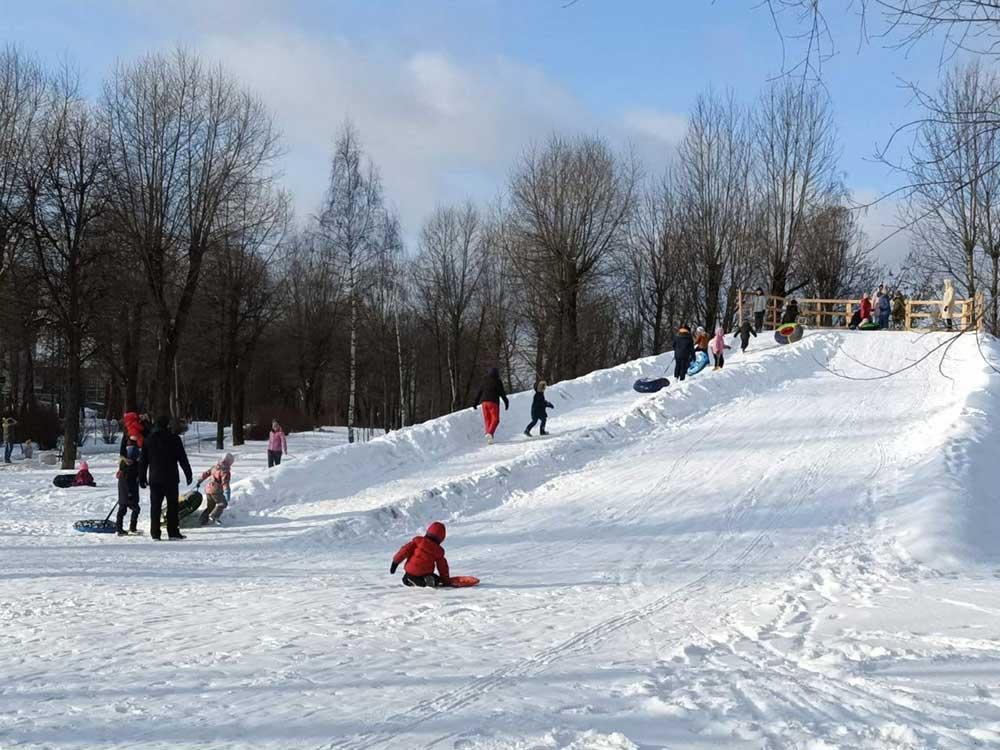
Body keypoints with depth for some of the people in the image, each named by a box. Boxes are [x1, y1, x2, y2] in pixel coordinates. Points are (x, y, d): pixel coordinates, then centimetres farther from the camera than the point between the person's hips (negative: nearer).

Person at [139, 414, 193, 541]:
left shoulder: (148, 440, 6)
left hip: (154, 478, 3)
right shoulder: (174, 439, -5)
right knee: (172, 505, 4)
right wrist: (188, 474, 5)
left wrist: (142, 478, 16)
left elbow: (143, 461, 9)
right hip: (171, 478, -3)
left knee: (155, 505, 5)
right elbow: (182, 459, -3)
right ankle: (173, 532, 1)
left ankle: (155, 533, 1)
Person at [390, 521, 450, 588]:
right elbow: (442, 567, 9)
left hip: (410, 573, 2)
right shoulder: (438, 551, 3)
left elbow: (406, 550, -4)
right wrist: (446, 581, 20)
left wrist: (396, 561, 2)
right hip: (424, 574, -2)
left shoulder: (417, 541, 1)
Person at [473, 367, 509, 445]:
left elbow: (479, 393, 15)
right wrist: (506, 402, -1)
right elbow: (502, 393, -6)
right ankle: (490, 433, -23)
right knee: (495, 419, -3)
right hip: (493, 402, -5)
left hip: (484, 402, 5)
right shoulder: (497, 382, -2)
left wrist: (476, 403, 20)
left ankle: (488, 433, 4)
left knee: (487, 419, 9)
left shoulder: (484, 382, 12)